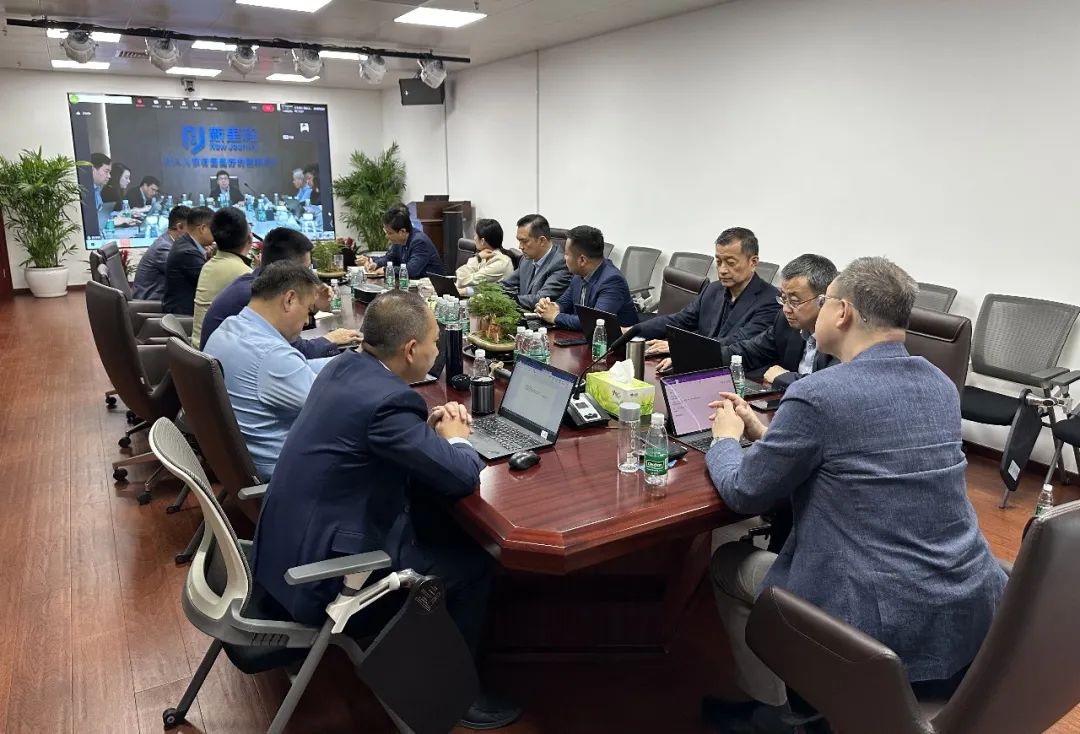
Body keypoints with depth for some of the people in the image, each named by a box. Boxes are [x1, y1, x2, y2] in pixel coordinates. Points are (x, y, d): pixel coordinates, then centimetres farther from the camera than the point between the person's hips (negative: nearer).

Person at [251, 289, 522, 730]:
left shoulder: (345, 366, 1)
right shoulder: (387, 399, -27)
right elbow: (462, 478, -23)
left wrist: (429, 422, 5)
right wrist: (455, 438, -3)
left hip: (292, 537, 9)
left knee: (439, 526, 20)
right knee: (474, 561, 2)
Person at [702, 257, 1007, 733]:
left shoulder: (817, 394, -19)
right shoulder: (941, 386, 5)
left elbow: (744, 494, -8)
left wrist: (726, 438, 11)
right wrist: (764, 432, 21)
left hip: (886, 625, -7)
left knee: (728, 563, 16)